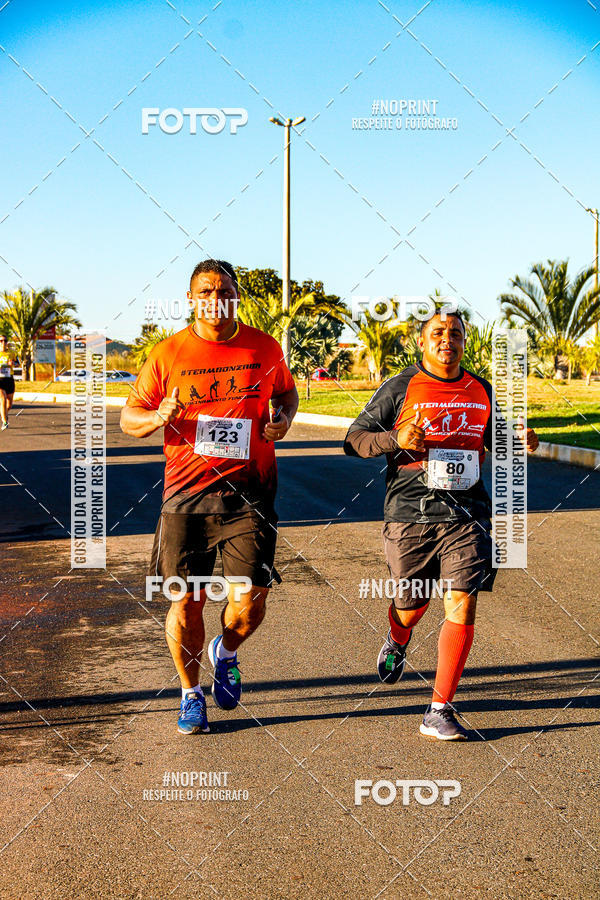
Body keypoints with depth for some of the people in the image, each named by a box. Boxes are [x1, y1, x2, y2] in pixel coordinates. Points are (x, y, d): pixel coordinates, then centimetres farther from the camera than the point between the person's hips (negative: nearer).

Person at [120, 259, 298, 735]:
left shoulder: (265, 348, 6)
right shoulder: (167, 353, 2)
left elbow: (288, 393, 23)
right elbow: (129, 417, 7)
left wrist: (284, 419, 1)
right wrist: (157, 417, -15)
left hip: (250, 492, 1)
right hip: (187, 491, 0)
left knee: (249, 599, -4)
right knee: (186, 600, 0)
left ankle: (226, 653, 33)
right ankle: (191, 694, 24)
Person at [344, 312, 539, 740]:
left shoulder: (482, 392, 10)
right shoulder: (400, 388, -1)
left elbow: (492, 440, 26)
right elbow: (354, 439, 0)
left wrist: (520, 443, 3)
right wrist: (396, 440, -18)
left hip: (467, 515, 2)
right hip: (410, 515, -2)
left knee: (462, 606, -11)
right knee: (412, 604, 12)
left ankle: (440, 711, -3)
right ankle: (397, 642, 51)